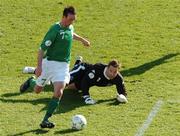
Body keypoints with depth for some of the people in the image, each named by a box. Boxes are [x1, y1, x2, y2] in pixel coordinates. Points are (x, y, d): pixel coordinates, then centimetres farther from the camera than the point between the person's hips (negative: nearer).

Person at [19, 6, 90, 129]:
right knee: (37, 90, 14)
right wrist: (39, 66, -26)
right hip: (49, 62, -4)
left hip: (64, 65, 4)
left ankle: (46, 120, -10)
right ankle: (31, 82, 52)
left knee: (58, 93, -14)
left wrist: (82, 40, 43)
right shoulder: (55, 30, -19)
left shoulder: (70, 27, 3)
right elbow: (42, 48, -20)